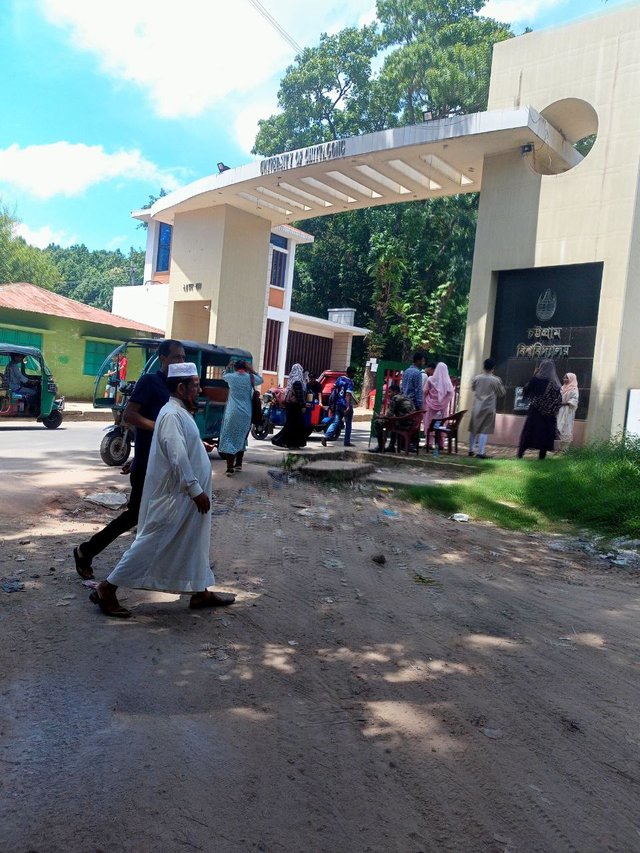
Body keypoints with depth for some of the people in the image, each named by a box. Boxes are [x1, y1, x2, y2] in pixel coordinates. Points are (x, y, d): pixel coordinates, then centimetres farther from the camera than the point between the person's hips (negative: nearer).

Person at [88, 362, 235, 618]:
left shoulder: (181, 413, 12)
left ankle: (200, 592, 26)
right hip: (173, 496, -10)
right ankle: (107, 589, 8)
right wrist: (197, 490, -24)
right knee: (151, 544, -2)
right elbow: (178, 458, -26)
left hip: (184, 495, 10)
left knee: (193, 544, 16)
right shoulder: (172, 414, -20)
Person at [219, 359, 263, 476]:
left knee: (229, 439, -1)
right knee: (241, 439, 19)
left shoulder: (231, 377, -1)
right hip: (246, 414, 2)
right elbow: (261, 380, 22)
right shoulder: (251, 378, 0)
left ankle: (230, 468, -11)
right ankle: (238, 464, 28)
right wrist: (251, 370, 17)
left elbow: (223, 375, 23)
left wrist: (228, 367, 30)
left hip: (232, 413, -2)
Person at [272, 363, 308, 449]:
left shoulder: (292, 380, 11)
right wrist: (303, 406, -17)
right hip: (295, 405, -9)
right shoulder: (297, 381, -16)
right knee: (294, 424, -3)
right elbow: (299, 395, -20)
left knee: (292, 423, 12)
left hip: (290, 404, 9)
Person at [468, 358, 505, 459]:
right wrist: (500, 383, 14)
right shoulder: (495, 380, -10)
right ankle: (480, 452, -6)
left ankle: (471, 450, 21)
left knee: (473, 429, 13)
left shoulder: (476, 378, -2)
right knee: (484, 430, -2)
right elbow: (501, 393, 2)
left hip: (476, 408, 3)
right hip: (488, 408, -3)